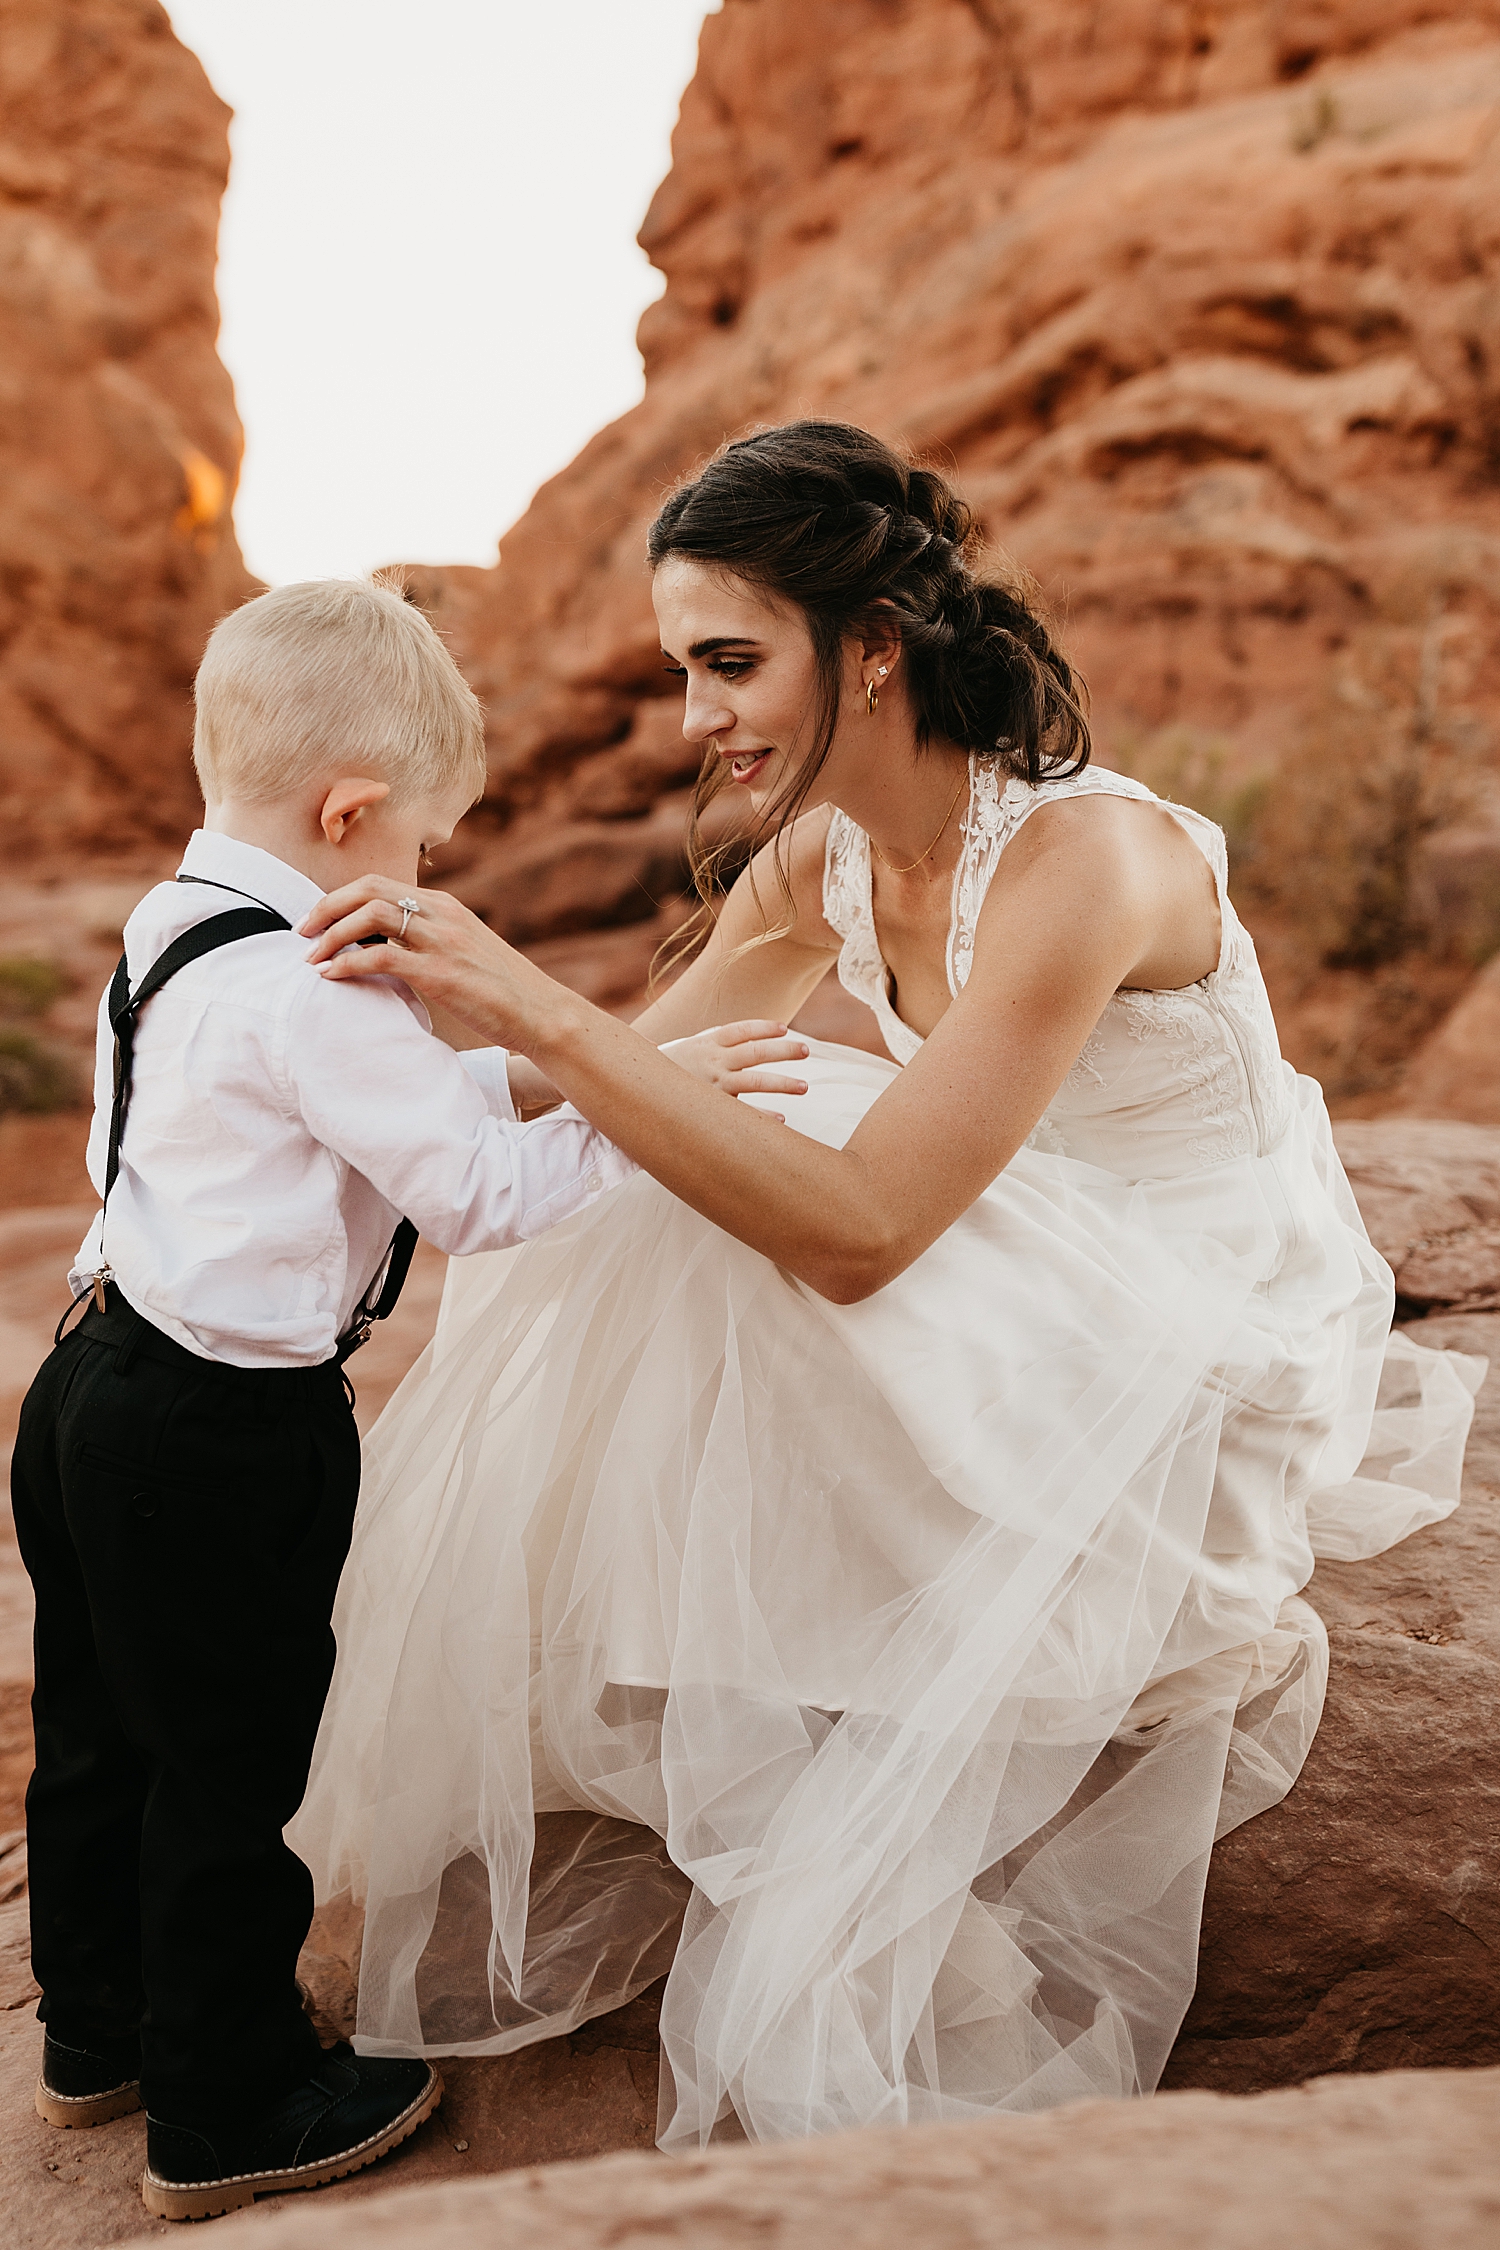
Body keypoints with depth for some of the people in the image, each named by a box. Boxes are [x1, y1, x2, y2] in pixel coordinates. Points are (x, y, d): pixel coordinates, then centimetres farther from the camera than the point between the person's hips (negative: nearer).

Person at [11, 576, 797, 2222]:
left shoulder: (176, 926, 8)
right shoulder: (316, 992, -23)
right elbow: (476, 1191, -22)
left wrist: (526, 1063, 10)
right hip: (229, 1437, -10)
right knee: (229, 1764, 7)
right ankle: (225, 2115, 26)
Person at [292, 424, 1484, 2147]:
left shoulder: (1084, 857, -29)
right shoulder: (818, 865, -5)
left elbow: (858, 1230, -34)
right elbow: (626, 1096, 1)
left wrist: (530, 1003, -37)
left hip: (1204, 1353, -6)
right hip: (1033, 1323, 7)